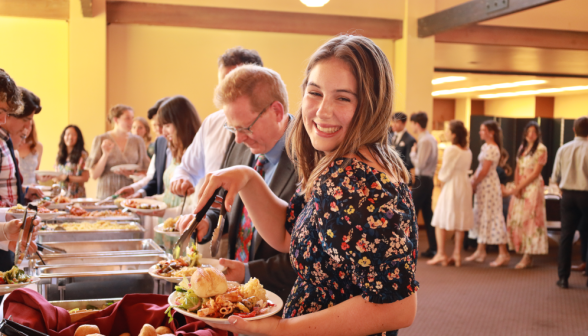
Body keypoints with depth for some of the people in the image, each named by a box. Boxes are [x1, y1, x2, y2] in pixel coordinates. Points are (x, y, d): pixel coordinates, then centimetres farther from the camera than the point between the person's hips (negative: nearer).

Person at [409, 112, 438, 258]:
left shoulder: (424, 141, -16)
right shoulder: (432, 139, 12)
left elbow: (420, 164, -19)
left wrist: (413, 153, -5)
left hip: (422, 180, -9)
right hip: (429, 179, 9)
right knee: (427, 214, 11)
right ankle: (433, 248, 13)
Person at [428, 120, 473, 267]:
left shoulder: (450, 150, -15)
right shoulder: (468, 151, 8)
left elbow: (444, 173, -12)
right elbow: (465, 169, 11)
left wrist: (442, 179, 9)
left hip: (451, 186, -7)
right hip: (465, 185, 7)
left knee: (440, 221, 3)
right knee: (461, 222, 9)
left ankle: (441, 254, 0)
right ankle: (457, 255, 12)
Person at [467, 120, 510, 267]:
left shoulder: (492, 148, -16)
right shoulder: (485, 146, 13)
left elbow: (484, 171, -18)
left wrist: (474, 184, -9)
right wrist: (473, 180, 5)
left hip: (489, 186, -10)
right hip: (482, 185, 10)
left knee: (492, 217, -7)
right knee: (481, 216, 13)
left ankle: (503, 253, -2)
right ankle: (480, 251, 21)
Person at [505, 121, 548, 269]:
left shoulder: (541, 149, -6)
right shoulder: (522, 148, 14)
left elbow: (535, 173, -11)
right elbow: (517, 169, 12)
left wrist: (519, 187, -13)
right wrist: (516, 186, -4)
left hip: (533, 187, -7)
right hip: (520, 188, 7)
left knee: (530, 219, -6)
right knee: (516, 219, 3)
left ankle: (528, 257, -3)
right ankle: (522, 252, 9)